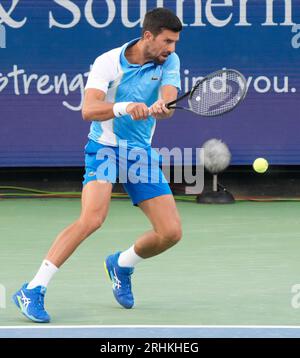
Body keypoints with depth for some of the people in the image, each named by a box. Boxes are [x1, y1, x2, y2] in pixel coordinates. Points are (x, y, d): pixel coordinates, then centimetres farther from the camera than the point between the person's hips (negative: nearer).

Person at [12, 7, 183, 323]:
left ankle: (122, 264, 29)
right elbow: (88, 110, -27)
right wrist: (125, 107, -45)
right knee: (92, 218, -29)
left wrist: (161, 107, -42)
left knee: (171, 232, -3)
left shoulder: (169, 61, -2)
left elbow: (168, 101, -18)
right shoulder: (108, 63, -14)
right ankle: (32, 291, -25)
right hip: (104, 148, -5)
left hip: (141, 154, 5)